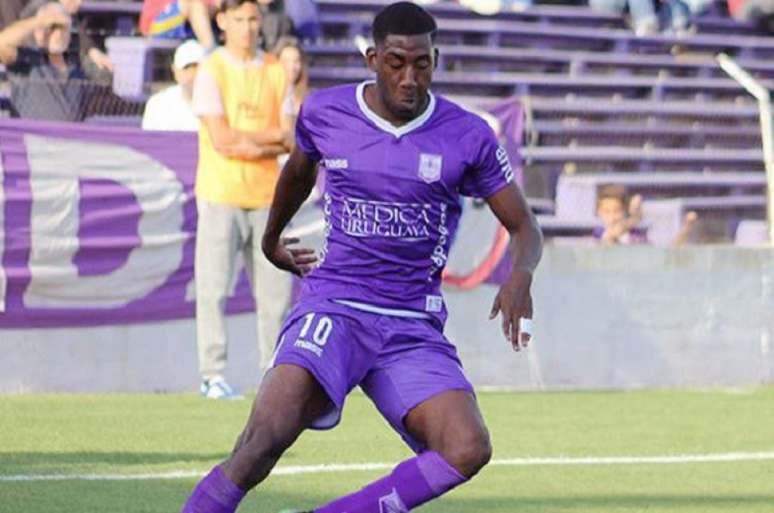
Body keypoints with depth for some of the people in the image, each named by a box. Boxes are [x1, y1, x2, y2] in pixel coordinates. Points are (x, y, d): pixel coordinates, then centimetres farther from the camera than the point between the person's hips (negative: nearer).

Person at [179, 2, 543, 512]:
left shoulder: (469, 137, -1)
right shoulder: (324, 111, 2)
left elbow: (525, 228, 6)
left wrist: (521, 276, -17)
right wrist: (271, 240, 41)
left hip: (415, 330, 1)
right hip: (333, 309, -1)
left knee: (468, 451, -24)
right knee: (264, 441, -26)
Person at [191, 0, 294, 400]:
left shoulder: (275, 71, 10)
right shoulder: (211, 71, -3)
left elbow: (288, 143, 5)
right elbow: (221, 138, -12)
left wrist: (254, 148, -14)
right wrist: (277, 135, -6)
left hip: (265, 194, 4)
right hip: (221, 194, -4)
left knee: (275, 288, 3)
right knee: (214, 288, -6)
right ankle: (213, 376, -3)